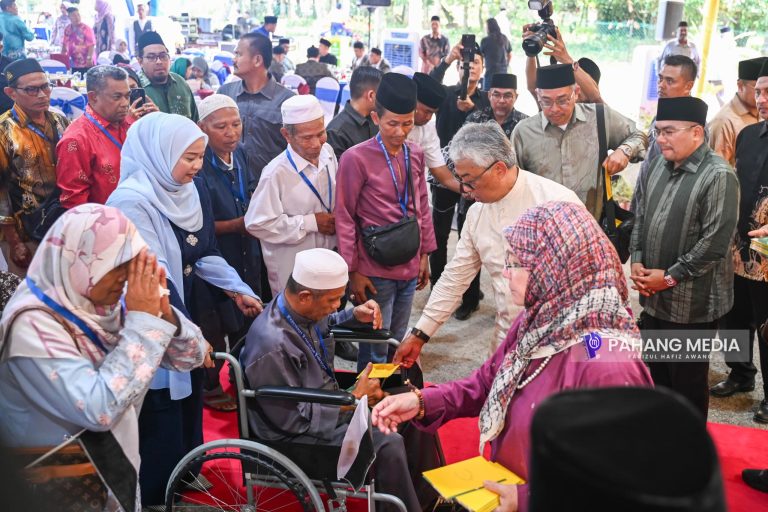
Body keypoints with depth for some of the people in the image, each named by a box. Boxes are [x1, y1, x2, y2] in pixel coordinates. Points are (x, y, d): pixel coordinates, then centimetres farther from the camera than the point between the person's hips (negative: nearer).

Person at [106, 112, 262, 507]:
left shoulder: (190, 190, 2)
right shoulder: (132, 201, -22)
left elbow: (205, 252, 12)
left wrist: (238, 290, 5)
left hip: (184, 314, 8)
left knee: (188, 401, 19)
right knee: (159, 417, 6)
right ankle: (153, 495, 27)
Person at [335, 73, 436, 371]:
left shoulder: (415, 155, 4)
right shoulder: (356, 158, -13)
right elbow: (344, 218, -10)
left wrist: (425, 254, 13)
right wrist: (353, 271, -9)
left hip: (410, 268, 6)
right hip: (375, 272, -5)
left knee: (397, 343, 18)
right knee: (376, 349, 3)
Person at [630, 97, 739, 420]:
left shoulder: (718, 176, -17)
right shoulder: (657, 167, 6)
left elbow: (715, 242, -20)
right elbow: (640, 218, 13)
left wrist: (670, 276, -16)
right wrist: (637, 261, -1)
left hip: (692, 302, -7)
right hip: (654, 297, 7)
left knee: (688, 380, 9)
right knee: (656, 372, 21)